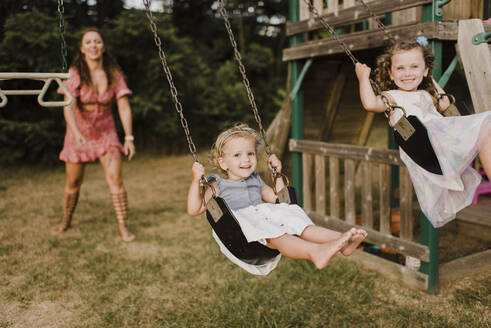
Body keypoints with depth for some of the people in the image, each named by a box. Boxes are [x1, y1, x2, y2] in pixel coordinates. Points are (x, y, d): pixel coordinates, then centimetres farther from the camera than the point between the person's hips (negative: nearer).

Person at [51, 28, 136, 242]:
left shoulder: (113, 74, -6)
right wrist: (76, 134, -37)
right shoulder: (75, 73, -13)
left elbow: (124, 106, -6)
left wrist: (129, 137, -11)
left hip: (105, 131, 1)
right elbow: (69, 106, -23)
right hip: (79, 132, 0)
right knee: (73, 183, 9)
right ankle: (66, 221, 35)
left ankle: (123, 227, -3)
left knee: (115, 178, -13)